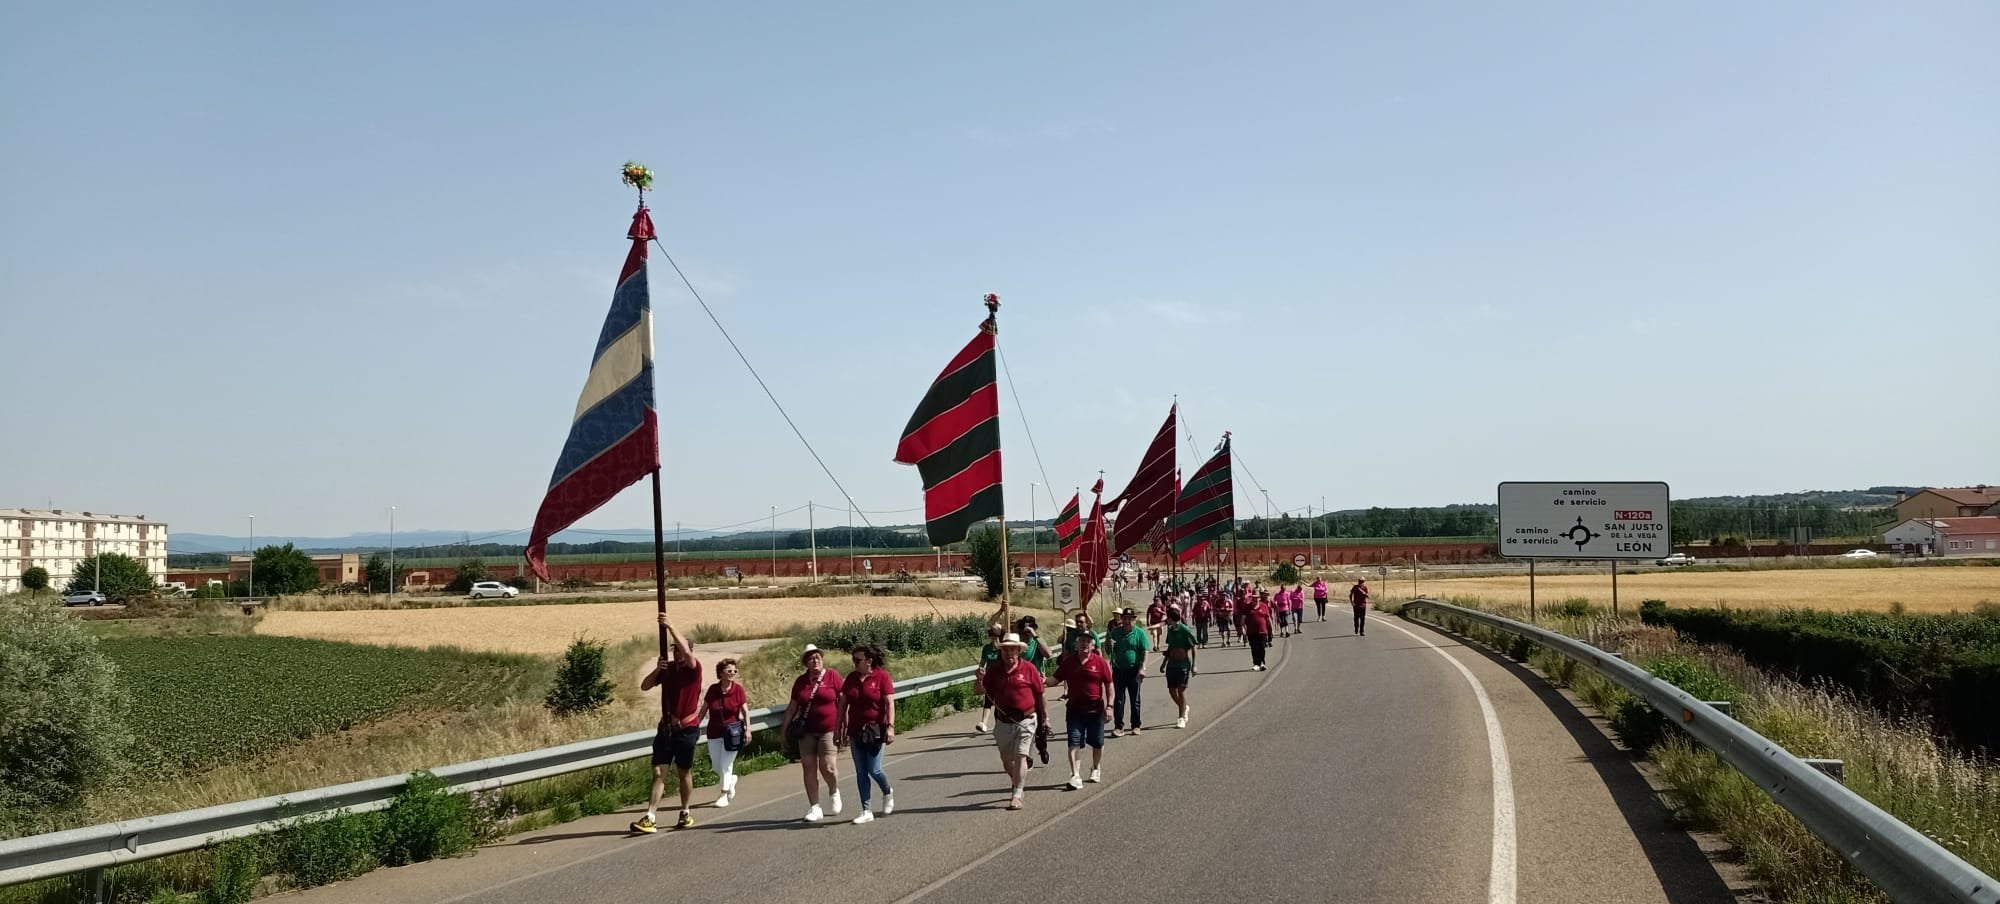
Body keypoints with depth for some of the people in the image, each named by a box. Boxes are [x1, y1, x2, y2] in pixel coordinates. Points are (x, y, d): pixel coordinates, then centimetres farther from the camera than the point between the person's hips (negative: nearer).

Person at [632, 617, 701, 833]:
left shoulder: (694, 668, -8)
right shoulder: (667, 668, 7)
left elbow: (687, 652, -29)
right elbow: (645, 686, 4)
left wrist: (670, 627, -32)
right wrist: (657, 669, -13)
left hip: (686, 728, -4)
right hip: (666, 727, 4)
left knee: (684, 772, 9)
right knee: (659, 772, -4)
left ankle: (685, 813, 24)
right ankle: (650, 818, -9)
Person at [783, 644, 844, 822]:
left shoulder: (832, 676, -2)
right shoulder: (801, 681, 8)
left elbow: (842, 702, -2)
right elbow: (792, 707, 14)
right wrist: (785, 730, 11)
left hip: (828, 729, -4)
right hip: (806, 731, 4)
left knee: (827, 766, -11)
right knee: (809, 767, 0)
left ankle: (835, 793, 20)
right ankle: (815, 808, 8)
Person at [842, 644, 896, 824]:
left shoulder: (882, 676, -7)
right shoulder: (851, 678, 7)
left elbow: (890, 703, -12)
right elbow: (843, 704, 11)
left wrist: (890, 726, -21)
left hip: (875, 730, -5)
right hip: (856, 731, 5)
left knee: (874, 770, -5)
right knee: (861, 772, 5)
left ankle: (888, 794, 27)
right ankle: (866, 812, 11)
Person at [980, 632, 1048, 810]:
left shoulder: (1028, 668, -5)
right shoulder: (994, 670, 4)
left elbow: (1041, 695, 1)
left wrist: (1045, 718, 2)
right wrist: (979, 680, -13)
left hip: (1025, 720, -4)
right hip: (1003, 722, 4)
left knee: (1020, 756, -11)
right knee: (1006, 760, 12)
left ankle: (1017, 795, -10)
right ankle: (1018, 785, 37)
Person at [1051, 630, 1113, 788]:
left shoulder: (1099, 662, -5)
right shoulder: (1068, 662, 0)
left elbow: (1109, 685, -1)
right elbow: (1057, 679, 6)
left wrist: (1109, 706, -5)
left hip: (1095, 708, 0)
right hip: (1075, 708, 1)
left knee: (1097, 743, 13)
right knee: (1074, 742, -8)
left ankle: (1096, 769, 37)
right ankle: (1074, 775, -10)